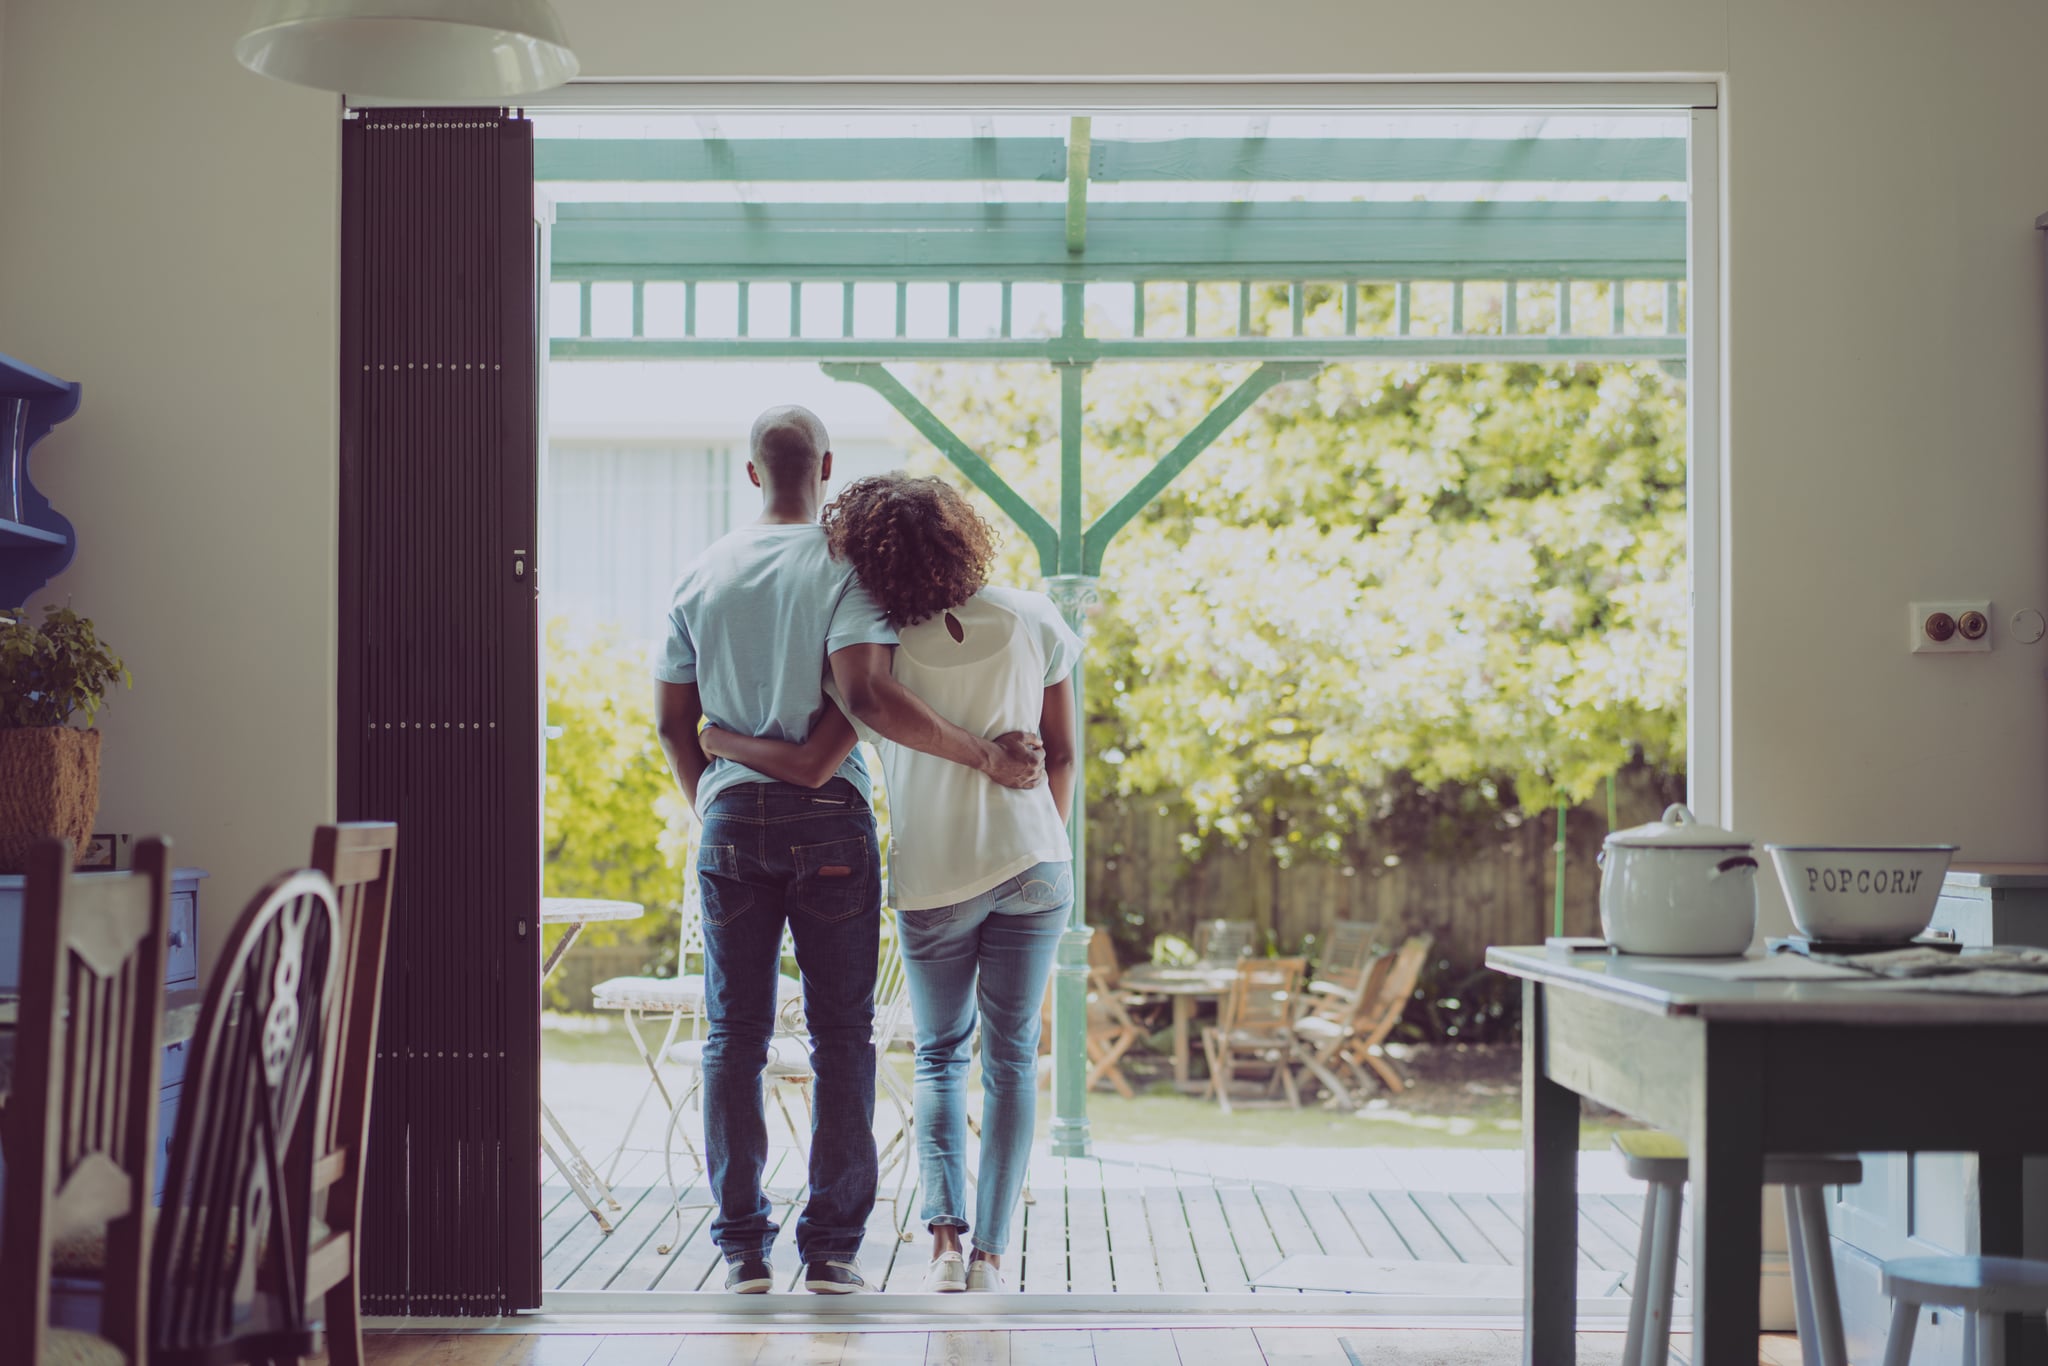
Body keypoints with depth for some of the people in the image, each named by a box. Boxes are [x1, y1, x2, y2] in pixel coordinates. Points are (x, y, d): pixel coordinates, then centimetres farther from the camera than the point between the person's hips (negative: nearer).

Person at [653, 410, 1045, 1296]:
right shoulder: (844, 568, -6)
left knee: (735, 1033, 8)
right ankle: (831, 1247, 5)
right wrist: (985, 756, -16)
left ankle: (742, 1247, 8)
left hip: (731, 817, 3)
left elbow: (671, 719, 9)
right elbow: (866, 695, -20)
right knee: (841, 1033, 4)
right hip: (828, 821, -3)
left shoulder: (704, 576, 7)